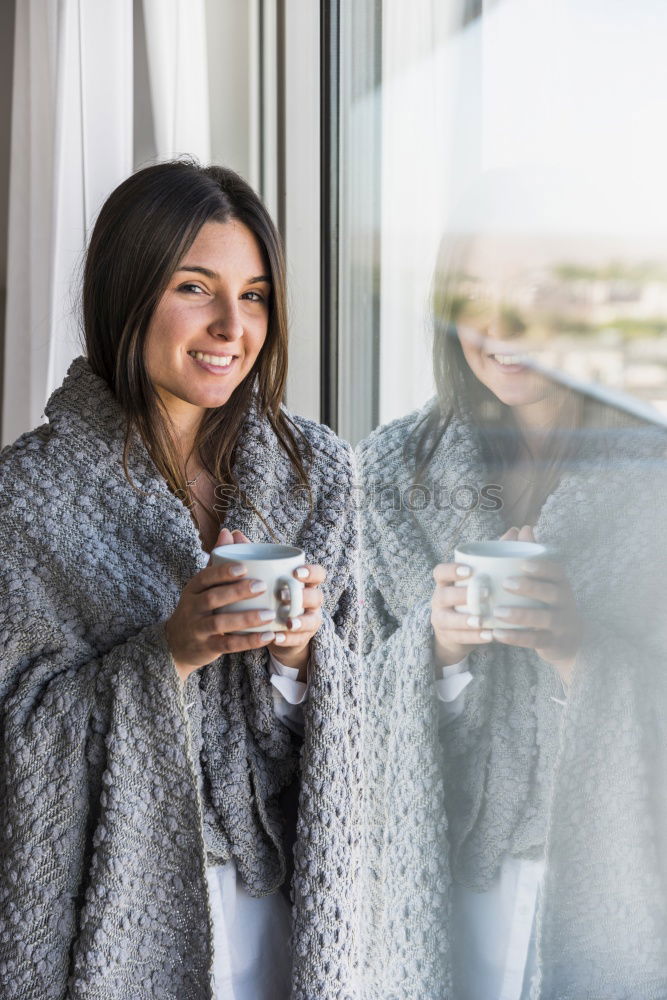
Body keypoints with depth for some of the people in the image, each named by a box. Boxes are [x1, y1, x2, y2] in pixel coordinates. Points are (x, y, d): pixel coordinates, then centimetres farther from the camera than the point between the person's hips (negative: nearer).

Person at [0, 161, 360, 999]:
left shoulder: (318, 469, -3)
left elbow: (355, 707, 2)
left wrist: (300, 653, -18)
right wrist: (167, 654, -23)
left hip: (284, 892, 3)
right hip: (121, 899, -2)